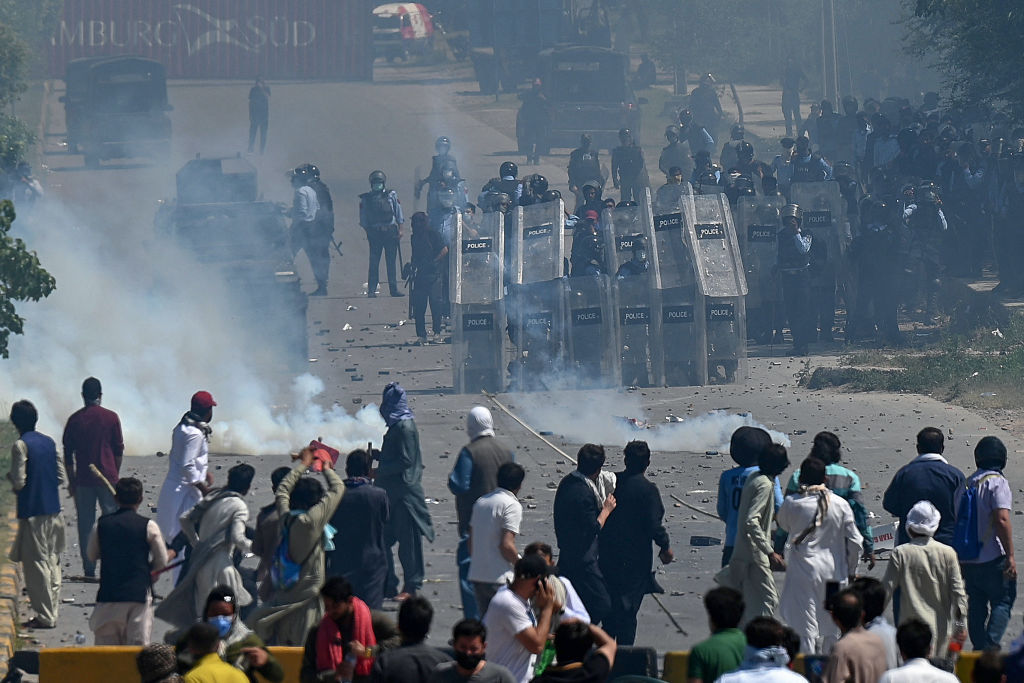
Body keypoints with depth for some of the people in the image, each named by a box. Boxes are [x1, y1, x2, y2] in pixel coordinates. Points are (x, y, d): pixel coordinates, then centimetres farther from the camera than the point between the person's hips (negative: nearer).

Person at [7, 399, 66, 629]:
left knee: (36, 563, -2)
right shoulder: (49, 442, 7)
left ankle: (45, 616, -2)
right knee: (52, 562, 14)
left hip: (32, 513, -7)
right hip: (53, 511, 7)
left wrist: (10, 476, 4)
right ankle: (52, 613, 17)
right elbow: (62, 477, 10)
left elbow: (19, 482, -16)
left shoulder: (21, 446, -13)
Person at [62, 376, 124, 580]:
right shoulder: (111, 417, -3)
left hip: (83, 479, 1)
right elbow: (119, 450, 1)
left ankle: (89, 570, 3)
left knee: (85, 525, 5)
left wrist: (71, 480, 12)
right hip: (107, 477, -1)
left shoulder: (75, 419, 0)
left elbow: (67, 453, 3)